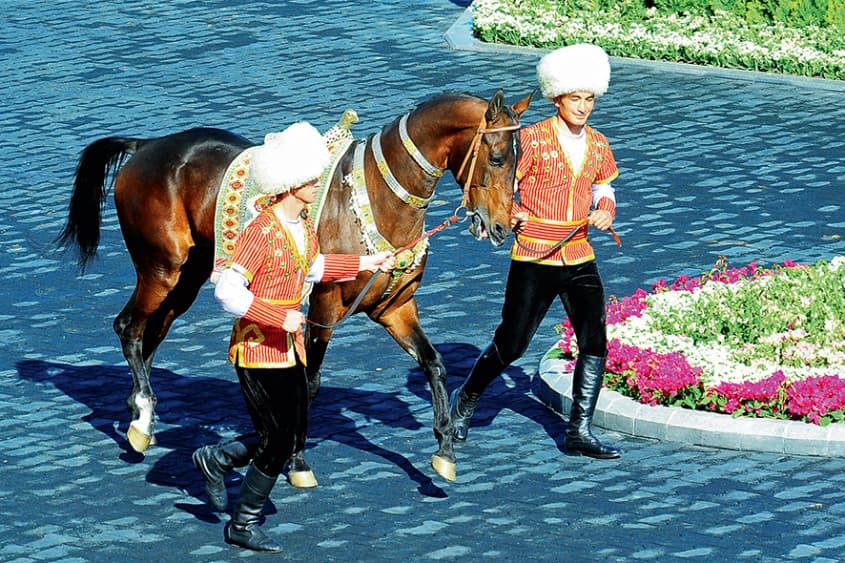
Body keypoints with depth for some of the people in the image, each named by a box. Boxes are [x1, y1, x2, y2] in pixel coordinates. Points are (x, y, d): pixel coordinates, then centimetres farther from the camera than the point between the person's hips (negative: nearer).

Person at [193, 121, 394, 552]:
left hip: (290, 348, 8)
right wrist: (280, 318, -30)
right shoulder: (260, 233, -22)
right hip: (257, 349, -8)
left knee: (294, 437, 12)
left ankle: (215, 459, 32)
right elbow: (227, 292, -27)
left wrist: (366, 263, 22)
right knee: (278, 443, -3)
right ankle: (243, 526, 14)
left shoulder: (304, 226, 4)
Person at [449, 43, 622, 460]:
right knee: (511, 344, 2)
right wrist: (511, 214, -27)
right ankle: (465, 401, 29)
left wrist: (605, 212, -1)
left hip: (580, 259, 4)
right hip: (534, 260, -4)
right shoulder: (532, 140, -9)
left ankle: (579, 433, 1)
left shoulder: (598, 145, 7)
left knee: (595, 343, -7)